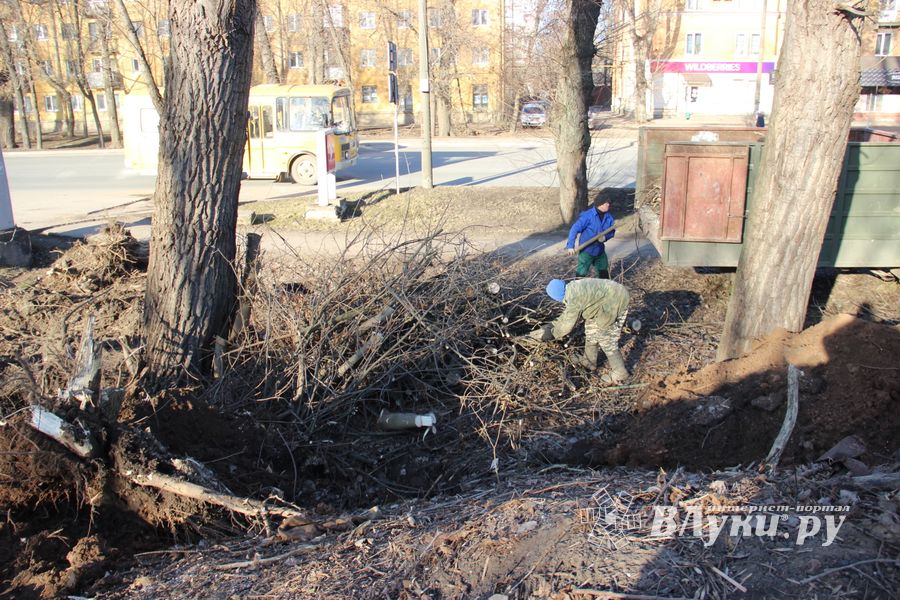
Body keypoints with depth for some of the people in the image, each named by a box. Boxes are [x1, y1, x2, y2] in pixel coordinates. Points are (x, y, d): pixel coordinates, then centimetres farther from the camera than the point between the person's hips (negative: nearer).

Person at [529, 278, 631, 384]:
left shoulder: (574, 298, -27)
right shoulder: (573, 288, 3)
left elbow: (567, 324, -17)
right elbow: (567, 315, 14)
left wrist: (551, 333, -4)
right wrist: (552, 325, 13)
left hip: (615, 303, -10)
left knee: (606, 341, -2)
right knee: (591, 328, 18)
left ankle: (619, 374, 11)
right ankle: (590, 361, 32)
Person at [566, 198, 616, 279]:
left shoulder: (608, 217, -2)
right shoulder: (587, 215, -20)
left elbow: (612, 231, 9)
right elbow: (575, 229, -23)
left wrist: (605, 237, -15)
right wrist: (570, 246, -30)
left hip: (600, 249, 6)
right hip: (586, 250, -6)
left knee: (604, 272, 20)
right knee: (581, 274, -3)